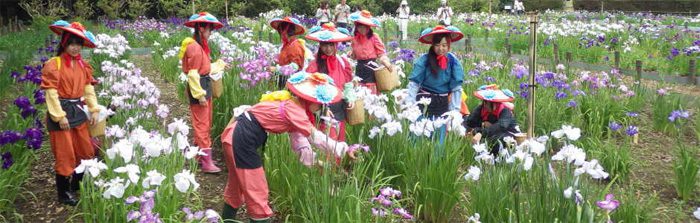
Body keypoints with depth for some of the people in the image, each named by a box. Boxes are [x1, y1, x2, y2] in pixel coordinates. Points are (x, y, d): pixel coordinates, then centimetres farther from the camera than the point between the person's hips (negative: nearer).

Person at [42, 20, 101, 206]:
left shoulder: (83, 65, 9)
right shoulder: (53, 64, -12)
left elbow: (89, 89, 10)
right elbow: (51, 93, -15)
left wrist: (94, 110, 1)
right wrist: (60, 116, -18)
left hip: (78, 111, 7)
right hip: (61, 112, -7)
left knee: (86, 151, 14)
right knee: (65, 155, 0)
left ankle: (78, 185, 33)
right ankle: (64, 194, 15)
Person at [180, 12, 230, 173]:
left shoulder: (201, 45, 13)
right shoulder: (194, 47, -17)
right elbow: (193, 73, -20)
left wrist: (219, 65, 27)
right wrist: (200, 94, -21)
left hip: (205, 86, 10)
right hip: (199, 87, -10)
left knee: (205, 124, 15)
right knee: (202, 125, -7)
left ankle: (201, 155, 24)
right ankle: (206, 162, -3)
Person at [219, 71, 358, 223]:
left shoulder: (293, 104, 10)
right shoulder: (293, 108, -19)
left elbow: (299, 136, 11)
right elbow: (314, 136, -18)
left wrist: (316, 161, 5)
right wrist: (343, 149, -13)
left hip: (236, 134, 10)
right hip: (242, 139, -10)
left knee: (237, 186, 27)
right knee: (257, 193, -1)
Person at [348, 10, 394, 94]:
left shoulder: (374, 37, -8)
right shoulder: (355, 38, 6)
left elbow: (381, 53, -8)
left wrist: (388, 64, -22)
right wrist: (351, 54, -2)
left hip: (371, 67, -4)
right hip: (359, 68, 5)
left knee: (372, 92, -5)